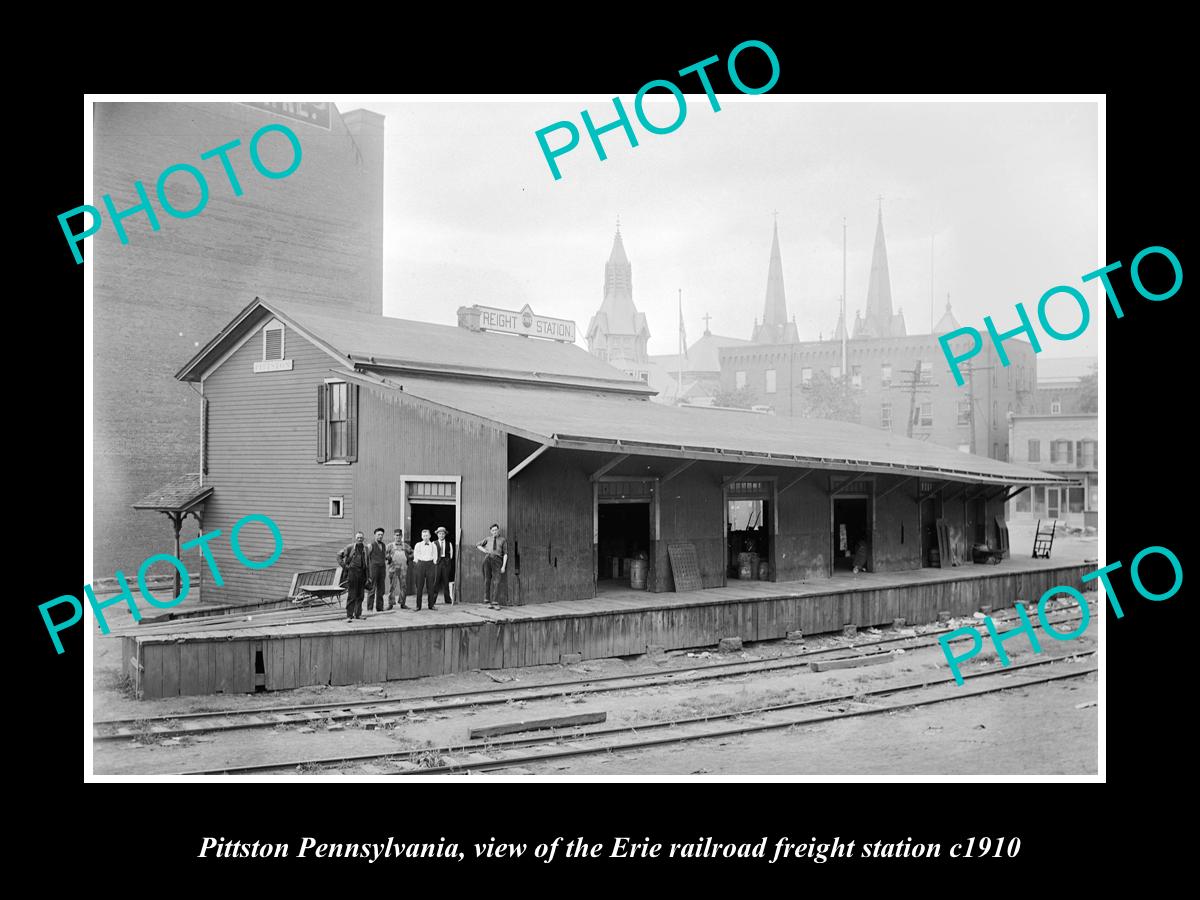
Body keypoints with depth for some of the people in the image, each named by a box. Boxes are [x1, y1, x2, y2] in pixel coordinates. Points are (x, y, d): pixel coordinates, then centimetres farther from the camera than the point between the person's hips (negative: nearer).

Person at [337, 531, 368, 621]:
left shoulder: (365, 549, 11)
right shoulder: (349, 547, 0)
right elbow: (339, 556, 3)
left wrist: (367, 576, 12)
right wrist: (344, 566, -5)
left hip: (362, 573, 4)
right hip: (352, 572, -4)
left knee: (360, 595, 9)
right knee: (351, 596, -6)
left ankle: (358, 614, 19)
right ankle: (349, 615, -4)